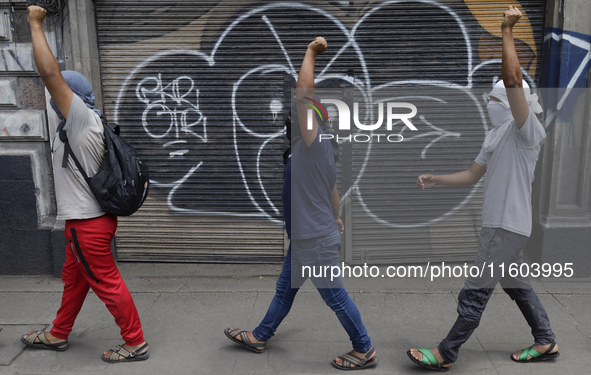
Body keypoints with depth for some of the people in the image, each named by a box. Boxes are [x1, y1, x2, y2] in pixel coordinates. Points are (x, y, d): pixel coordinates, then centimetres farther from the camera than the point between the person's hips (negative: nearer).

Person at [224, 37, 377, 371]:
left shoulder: (312, 142, -21)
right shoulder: (321, 146, 7)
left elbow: (304, 90, -29)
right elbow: (333, 187, 16)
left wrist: (312, 52, -21)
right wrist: (336, 219, 27)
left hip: (317, 239, -9)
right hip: (306, 236, 9)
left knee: (335, 296, 5)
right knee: (285, 288, 21)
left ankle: (365, 351, 22)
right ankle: (260, 337, 38)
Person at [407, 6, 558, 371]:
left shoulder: (528, 130, -13)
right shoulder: (496, 136, 15)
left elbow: (513, 80, -28)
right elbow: (472, 175, 18)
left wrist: (508, 30, -25)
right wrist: (436, 179, 8)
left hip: (509, 224, -10)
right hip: (498, 221, 10)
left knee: (477, 290, -4)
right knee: (515, 283, 20)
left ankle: (446, 354, 5)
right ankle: (546, 342, 35)